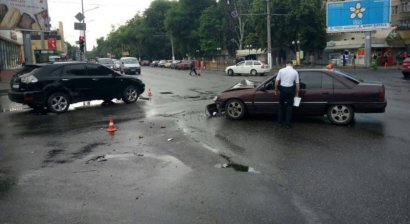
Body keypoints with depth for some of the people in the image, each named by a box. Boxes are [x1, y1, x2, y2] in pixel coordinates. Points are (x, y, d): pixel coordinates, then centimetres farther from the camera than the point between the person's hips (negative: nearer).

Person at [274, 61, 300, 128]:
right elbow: (297, 84, 2)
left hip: (282, 89, 0)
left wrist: (276, 90, 8)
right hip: (290, 89, 0)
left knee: (281, 105, 15)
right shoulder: (295, 72, 1)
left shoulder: (281, 70, -1)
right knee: (289, 106, 8)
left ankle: (280, 122, 21)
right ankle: (288, 124, 10)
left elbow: (277, 81, -3)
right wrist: (297, 93, 10)